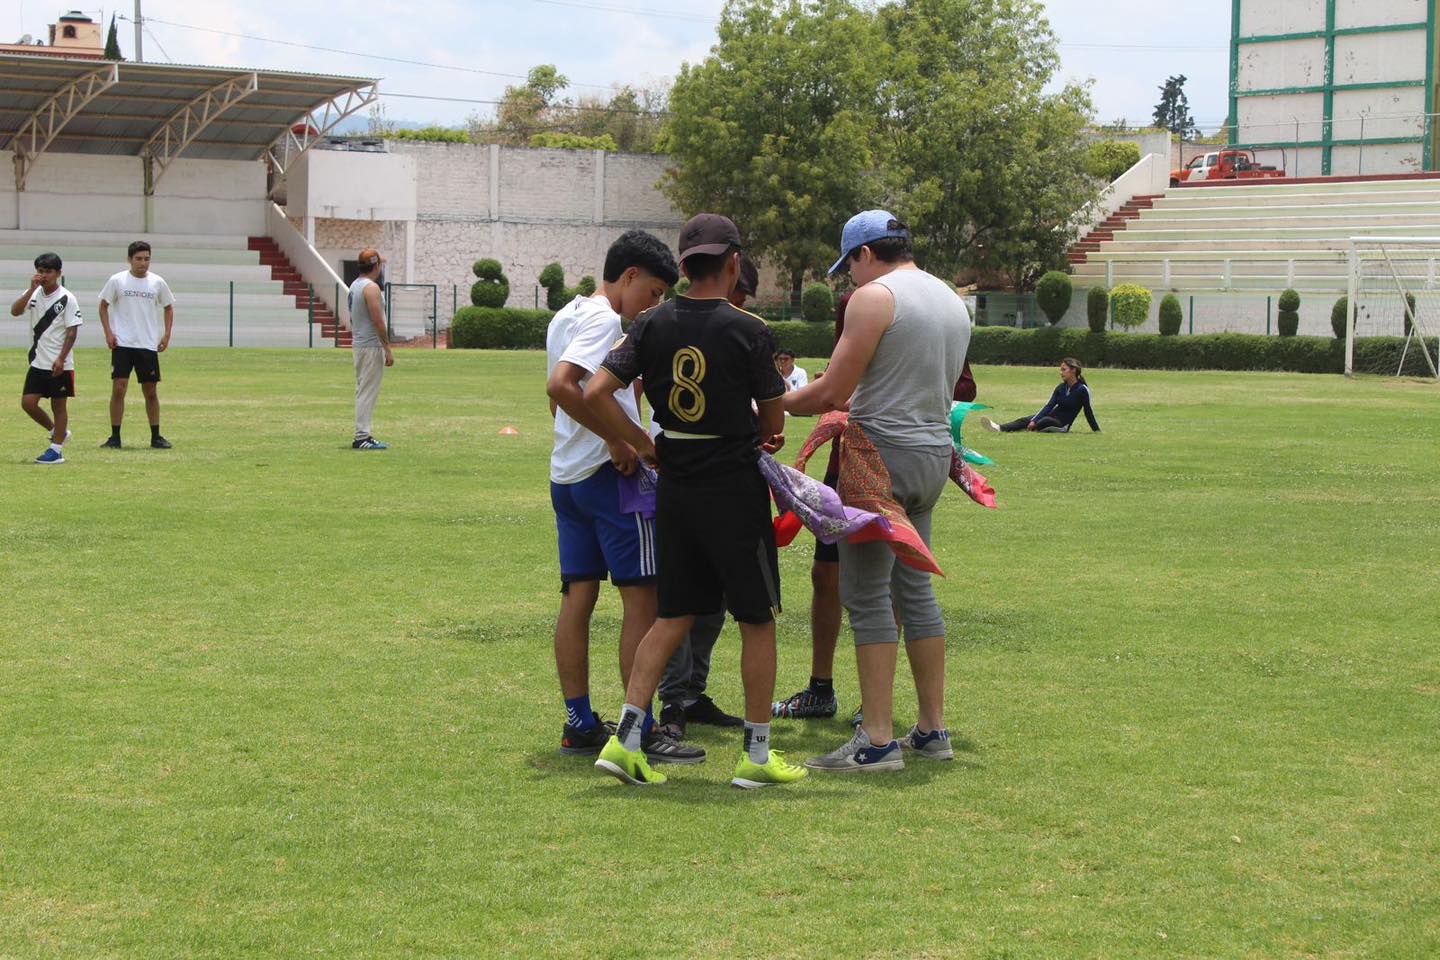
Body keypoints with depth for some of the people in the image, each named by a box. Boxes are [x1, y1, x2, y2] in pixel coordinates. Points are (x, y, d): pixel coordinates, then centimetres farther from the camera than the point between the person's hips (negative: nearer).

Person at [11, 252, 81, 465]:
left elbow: (72, 331, -10)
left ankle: (56, 449, 8)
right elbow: (15, 311, -11)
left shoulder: (66, 298, -8)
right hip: (38, 361, 5)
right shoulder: (34, 294, 5)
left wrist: (61, 359, -16)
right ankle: (57, 432, 21)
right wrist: (32, 289, -20)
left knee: (58, 405, 1)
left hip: (60, 364, -5)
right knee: (28, 402, 1)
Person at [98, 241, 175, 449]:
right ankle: (115, 437, -2)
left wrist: (167, 335, 5)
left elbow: (168, 307, 15)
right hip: (122, 344, -2)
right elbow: (103, 306, 6)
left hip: (149, 345, 2)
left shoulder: (157, 282, 4)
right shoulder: (117, 281, -1)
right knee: (118, 389, -8)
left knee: (151, 391, 6)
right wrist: (108, 333, -4)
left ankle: (155, 436, 14)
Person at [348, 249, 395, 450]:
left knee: (363, 391, 14)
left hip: (358, 344, 10)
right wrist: (388, 349, -17)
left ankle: (361, 435, 16)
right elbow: (378, 321, -20)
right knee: (368, 392, -8)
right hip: (372, 345, -10)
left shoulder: (355, 286, 13)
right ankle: (362, 437, -8)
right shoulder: (371, 287, -16)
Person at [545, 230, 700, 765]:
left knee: (578, 595, 10)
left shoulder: (565, 317, 17)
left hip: (566, 473, 10)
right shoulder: (603, 318, -14)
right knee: (642, 596, -5)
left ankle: (579, 725, 13)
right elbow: (561, 385, -28)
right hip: (609, 474, -10)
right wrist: (617, 440, -23)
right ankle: (641, 731, -5)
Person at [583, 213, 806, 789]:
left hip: (675, 486, 5)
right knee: (757, 618, 7)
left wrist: (643, 446, 4)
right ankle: (757, 753, 12)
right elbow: (773, 422, -3)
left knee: (674, 616, 14)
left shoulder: (653, 325, 0)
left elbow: (596, 393, -6)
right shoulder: (748, 331, -11)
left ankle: (626, 737, 5)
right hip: (735, 487, -5)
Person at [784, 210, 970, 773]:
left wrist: (776, 403, 4)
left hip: (884, 453, -8)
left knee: (868, 595, -6)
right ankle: (932, 731, 19)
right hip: (934, 454, 9)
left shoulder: (874, 296, -10)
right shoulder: (952, 300, 16)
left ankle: (878, 741, -7)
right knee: (915, 590, 15)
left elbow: (831, 392, -12)